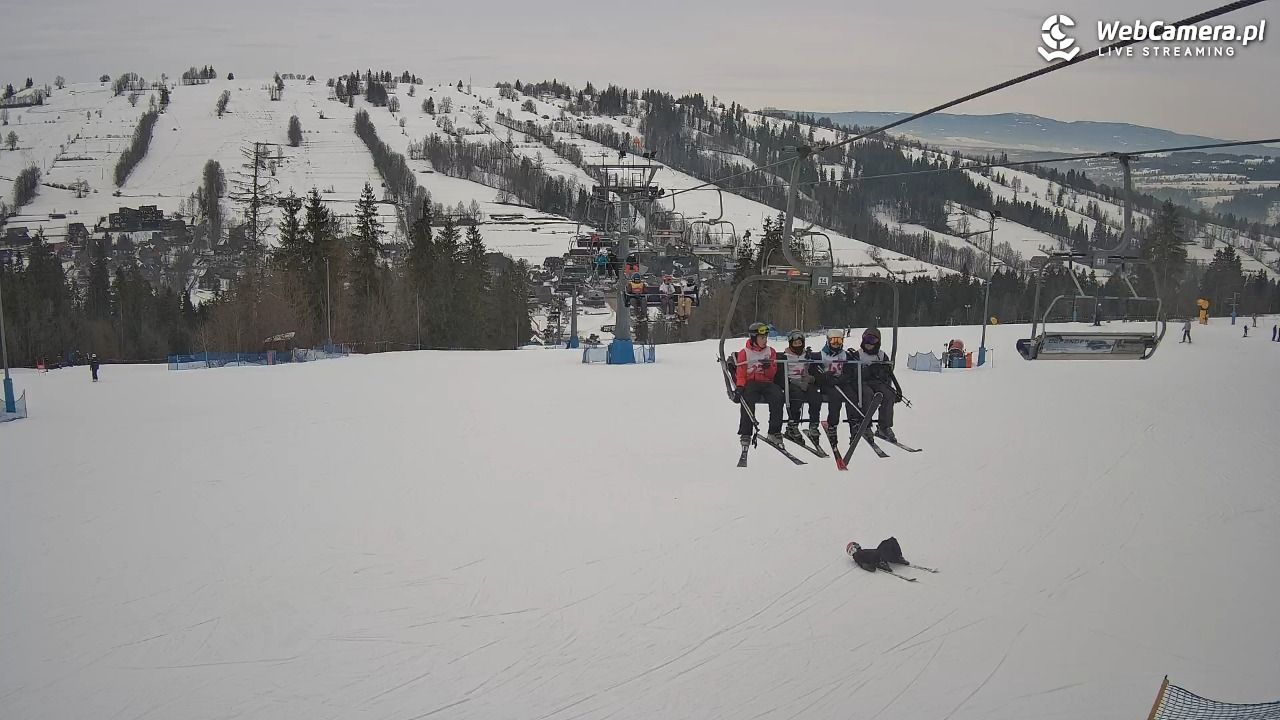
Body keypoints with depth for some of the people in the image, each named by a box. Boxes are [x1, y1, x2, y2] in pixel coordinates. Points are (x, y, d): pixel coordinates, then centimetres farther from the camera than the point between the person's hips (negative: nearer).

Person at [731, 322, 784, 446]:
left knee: (777, 397, -30)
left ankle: (774, 432, -24)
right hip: (750, 382, -2)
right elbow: (740, 373, 3)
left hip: (767, 383, 2)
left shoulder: (771, 352, 16)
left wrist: (768, 367, -11)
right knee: (747, 399, -35)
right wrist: (739, 387, -15)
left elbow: (772, 374, 12)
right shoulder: (744, 353, 8)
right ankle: (745, 434, -31)